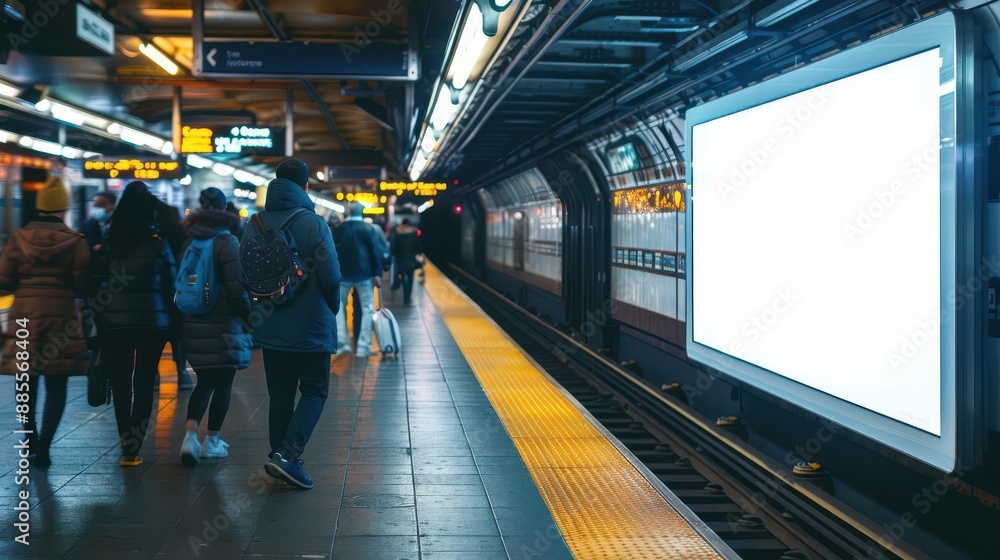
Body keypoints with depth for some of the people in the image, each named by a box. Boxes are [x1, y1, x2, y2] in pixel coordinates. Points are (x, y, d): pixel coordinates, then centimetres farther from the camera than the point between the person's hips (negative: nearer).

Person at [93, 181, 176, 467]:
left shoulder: (109, 245, -2)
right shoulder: (160, 246, -3)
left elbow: (97, 283, -2)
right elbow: (171, 286, 0)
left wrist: (98, 319, 6)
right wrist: (173, 324, 11)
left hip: (114, 324, 1)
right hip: (153, 323, -1)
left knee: (120, 382, 14)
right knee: (143, 383, 4)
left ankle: (126, 439, 26)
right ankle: (132, 447, 0)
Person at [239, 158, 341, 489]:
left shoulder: (254, 224, 1)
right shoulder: (313, 224, -13)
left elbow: (243, 277, 3)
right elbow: (332, 278, -14)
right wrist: (331, 308, 5)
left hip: (269, 327, 5)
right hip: (310, 327, -4)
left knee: (279, 395, 14)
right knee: (314, 391, 7)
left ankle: (280, 460, 18)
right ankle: (288, 454, -8)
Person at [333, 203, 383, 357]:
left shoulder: (338, 230, 3)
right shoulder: (368, 229, -4)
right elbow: (376, 252, -7)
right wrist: (377, 274, -4)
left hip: (343, 275, 2)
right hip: (364, 274, -2)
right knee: (367, 309, 5)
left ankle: (342, 342, 5)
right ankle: (363, 347, -2)